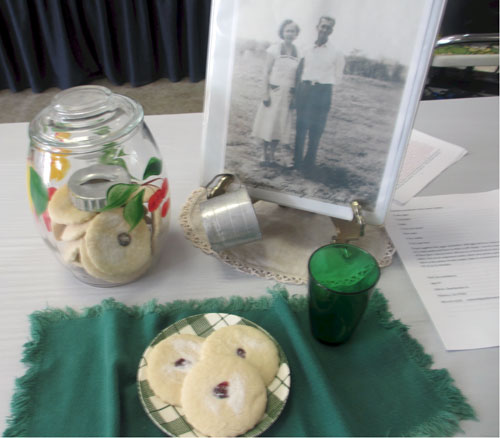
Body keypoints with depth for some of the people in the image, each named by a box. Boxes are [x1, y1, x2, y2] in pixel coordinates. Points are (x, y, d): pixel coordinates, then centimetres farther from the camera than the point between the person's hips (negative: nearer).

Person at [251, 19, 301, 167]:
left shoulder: (298, 53, 6)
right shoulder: (274, 49, -2)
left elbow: (297, 76, 9)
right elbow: (267, 72, -4)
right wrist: (266, 93, -11)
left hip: (288, 94, 3)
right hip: (274, 91, -3)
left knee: (280, 125, 6)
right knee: (268, 123, 1)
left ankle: (271, 154, 18)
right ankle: (266, 156, 11)